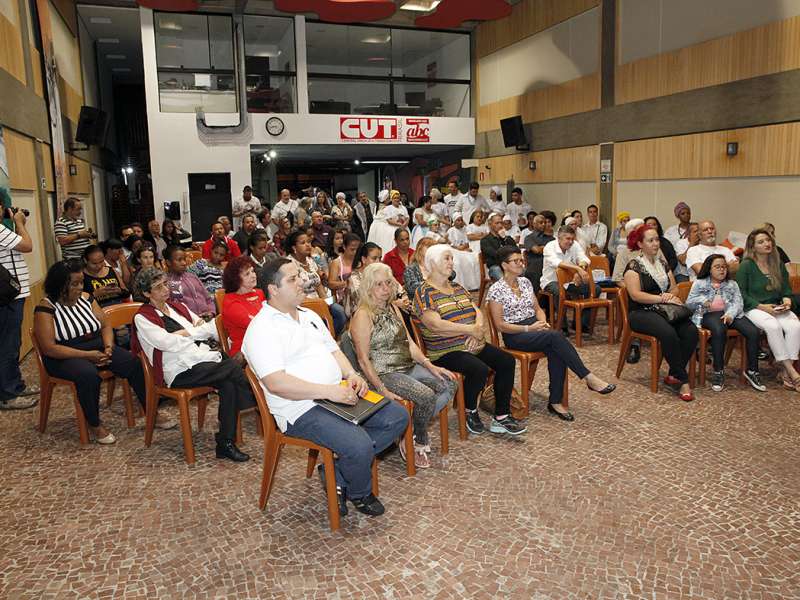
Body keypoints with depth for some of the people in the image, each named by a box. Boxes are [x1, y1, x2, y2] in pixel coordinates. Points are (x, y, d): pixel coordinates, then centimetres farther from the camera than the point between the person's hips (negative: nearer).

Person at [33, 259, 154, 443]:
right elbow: (49, 348, -18)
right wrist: (88, 355, -23)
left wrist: (108, 347, -13)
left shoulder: (86, 298, 5)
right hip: (65, 357, -5)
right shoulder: (45, 309, -12)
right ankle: (94, 425, -16)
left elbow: (105, 325, 9)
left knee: (134, 363, -17)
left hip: (98, 349, 5)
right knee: (88, 374, -37)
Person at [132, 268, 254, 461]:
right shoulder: (142, 318, 5)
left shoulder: (178, 306, 24)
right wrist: (197, 332, -4)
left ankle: (225, 444, -18)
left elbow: (210, 328, 19)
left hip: (203, 360, 6)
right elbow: (168, 343, -11)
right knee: (232, 367, -27)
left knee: (228, 384, -26)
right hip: (180, 371, -6)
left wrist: (186, 333, 0)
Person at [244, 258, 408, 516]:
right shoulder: (262, 329, -12)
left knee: (398, 417, 0)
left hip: (337, 395, 9)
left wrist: (351, 374, -3)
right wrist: (328, 391, -25)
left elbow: (333, 350, 20)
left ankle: (337, 474, 4)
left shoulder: (310, 316, 17)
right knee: (359, 445, -28)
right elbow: (276, 383, -22)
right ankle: (360, 494, 8)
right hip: (301, 409, -9)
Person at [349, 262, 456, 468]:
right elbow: (363, 360, -15)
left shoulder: (392, 309, 14)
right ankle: (418, 441, 3)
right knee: (426, 395, -26)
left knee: (449, 384, -8)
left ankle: (412, 430, 0)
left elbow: (409, 343, 14)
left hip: (408, 366, 8)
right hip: (384, 374, -8)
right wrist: (383, 391, -20)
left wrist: (430, 365, 1)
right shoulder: (363, 316, -11)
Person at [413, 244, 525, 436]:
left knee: (507, 361, -10)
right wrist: (471, 330, -17)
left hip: (474, 346, 8)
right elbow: (435, 325, -20)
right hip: (446, 352, -8)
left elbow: (478, 311, 12)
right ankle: (471, 411, -1)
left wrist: (478, 328, -12)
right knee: (480, 369, -30)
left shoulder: (458, 288, 19)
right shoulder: (424, 292, -7)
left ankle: (501, 418, -3)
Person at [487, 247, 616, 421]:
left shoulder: (525, 282, 12)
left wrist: (543, 322, -5)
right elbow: (500, 325, -11)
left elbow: (537, 309, 18)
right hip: (514, 335, -6)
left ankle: (555, 402, -20)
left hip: (534, 327, 6)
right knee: (556, 336, -30)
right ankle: (588, 377, -26)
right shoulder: (496, 289, -8)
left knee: (556, 352, -27)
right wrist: (528, 328, -18)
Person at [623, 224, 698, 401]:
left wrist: (672, 295, -5)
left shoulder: (663, 264, 18)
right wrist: (663, 298, -15)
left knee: (691, 331, -22)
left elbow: (674, 288, 20)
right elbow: (635, 294, -14)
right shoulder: (634, 265, -3)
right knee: (668, 333, -35)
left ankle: (673, 375, -10)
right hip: (641, 312, -6)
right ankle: (683, 380, -23)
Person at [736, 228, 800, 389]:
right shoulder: (746, 266, -1)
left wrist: (787, 301, -3)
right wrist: (762, 307, -15)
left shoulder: (779, 265, 15)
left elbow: (786, 289, 19)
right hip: (753, 308, -5)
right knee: (773, 326, -35)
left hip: (776, 308, 5)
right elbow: (741, 294, -6)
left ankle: (785, 371, -24)